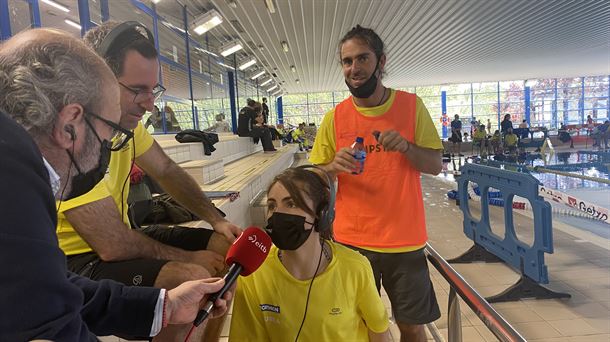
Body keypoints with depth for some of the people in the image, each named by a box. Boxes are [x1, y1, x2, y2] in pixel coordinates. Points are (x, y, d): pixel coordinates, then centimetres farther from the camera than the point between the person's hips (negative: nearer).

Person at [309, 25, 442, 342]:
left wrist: (407, 146, -21)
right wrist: (334, 166, -20)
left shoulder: (411, 106, -3)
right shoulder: (335, 117, -2)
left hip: (405, 240, 0)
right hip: (352, 240, 1)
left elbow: (436, 165, -2)